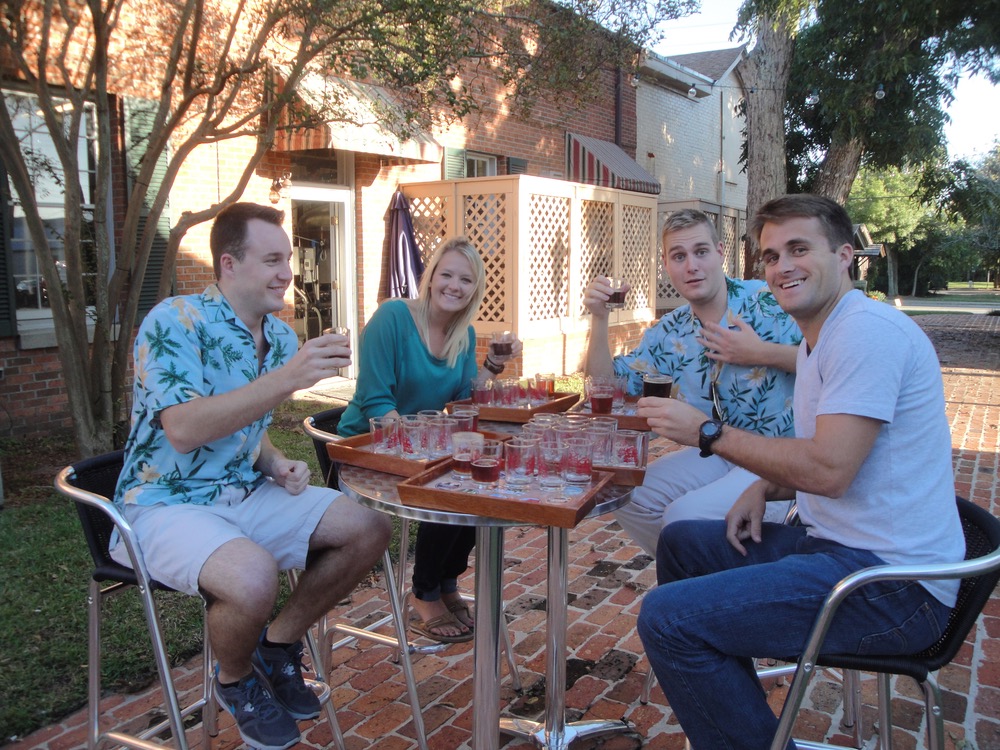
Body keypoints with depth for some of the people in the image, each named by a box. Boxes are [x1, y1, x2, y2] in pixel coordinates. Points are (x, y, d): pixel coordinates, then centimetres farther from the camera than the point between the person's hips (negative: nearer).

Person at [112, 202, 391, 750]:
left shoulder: (281, 336, 7)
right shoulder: (175, 322, -17)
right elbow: (183, 430, -30)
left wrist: (276, 465, 0)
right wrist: (286, 379, -34)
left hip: (246, 493, 8)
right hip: (167, 504, -7)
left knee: (369, 530, -4)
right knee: (253, 577, -35)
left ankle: (279, 643, 15)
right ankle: (235, 680, 2)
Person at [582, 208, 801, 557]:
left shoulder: (768, 302, -14)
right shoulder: (669, 334, 6)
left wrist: (762, 353, -21)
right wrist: (599, 318, -6)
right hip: (720, 455, 7)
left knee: (685, 515, -24)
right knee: (627, 495, 0)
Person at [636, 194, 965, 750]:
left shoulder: (867, 329, -17)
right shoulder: (819, 339, 16)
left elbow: (829, 469, -25)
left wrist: (708, 432, -16)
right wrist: (766, 487, 5)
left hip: (892, 582, -11)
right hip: (838, 541, 11)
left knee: (667, 617, -21)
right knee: (679, 543, 21)